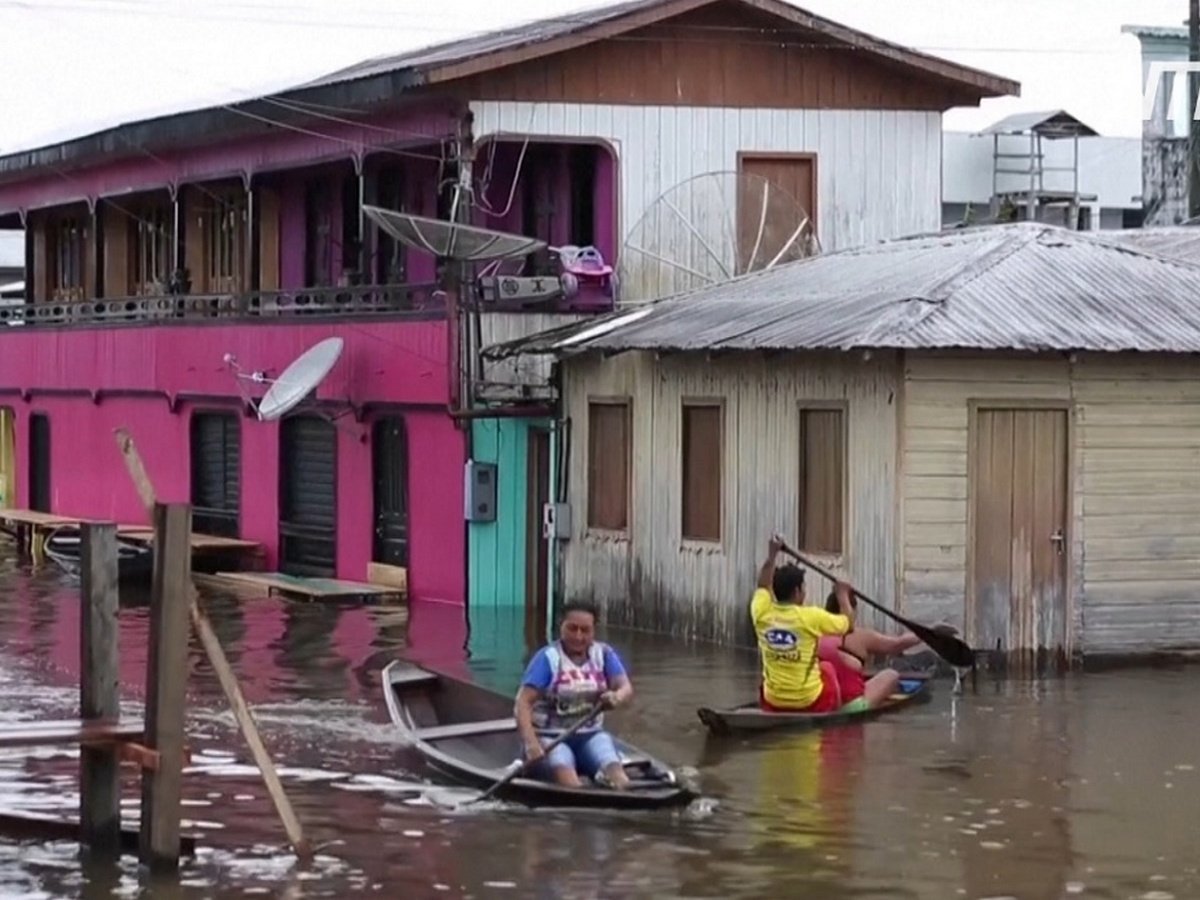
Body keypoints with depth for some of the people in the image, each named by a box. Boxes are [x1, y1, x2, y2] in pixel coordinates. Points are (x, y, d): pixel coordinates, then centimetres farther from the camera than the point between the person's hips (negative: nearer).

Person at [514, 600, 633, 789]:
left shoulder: (603, 654, 7)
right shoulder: (548, 657, -6)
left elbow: (626, 687, -4)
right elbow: (523, 702, -15)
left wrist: (617, 697, -31)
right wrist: (530, 742, -32)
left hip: (590, 735, 3)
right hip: (549, 737, -3)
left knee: (615, 772, -29)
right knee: (567, 776, -36)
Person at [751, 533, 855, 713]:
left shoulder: (762, 614, -7)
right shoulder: (811, 617, -17)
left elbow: (763, 587, 17)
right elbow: (848, 623, -1)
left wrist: (772, 555, 24)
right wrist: (843, 594, 14)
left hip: (772, 704, 2)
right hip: (811, 704, -2)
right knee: (827, 667, 30)